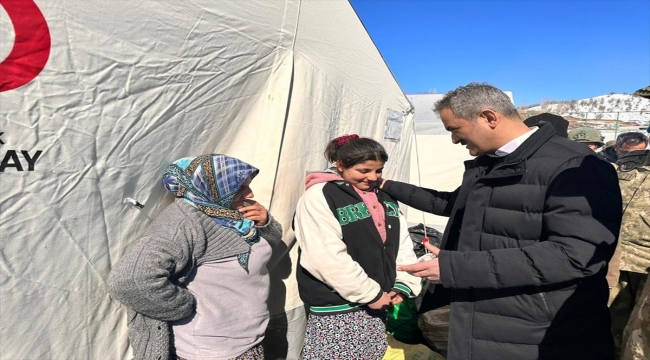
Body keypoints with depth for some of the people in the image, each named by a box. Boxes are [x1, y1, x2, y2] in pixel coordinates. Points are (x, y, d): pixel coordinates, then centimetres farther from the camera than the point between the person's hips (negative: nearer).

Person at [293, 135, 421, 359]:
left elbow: (403, 246, 12)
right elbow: (328, 258, -20)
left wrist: (403, 286, -2)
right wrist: (371, 294, -14)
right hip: (337, 311, -6)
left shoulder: (385, 198, 12)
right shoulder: (319, 196, -12)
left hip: (378, 307, 7)